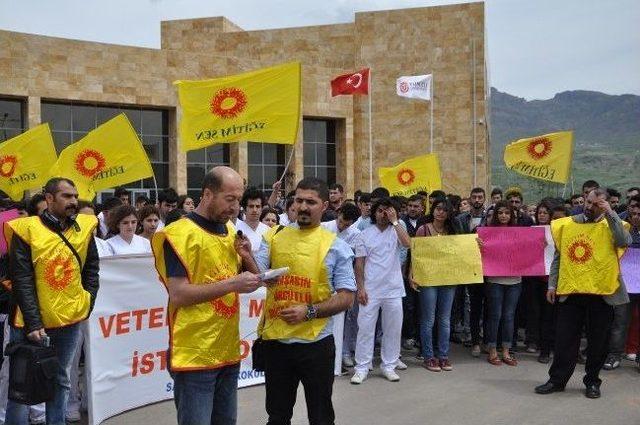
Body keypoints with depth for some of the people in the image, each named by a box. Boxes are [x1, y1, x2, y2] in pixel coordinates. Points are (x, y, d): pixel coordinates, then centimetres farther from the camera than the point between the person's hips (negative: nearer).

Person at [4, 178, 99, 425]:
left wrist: (88, 300, 2)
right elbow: (22, 281, -12)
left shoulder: (85, 227, 1)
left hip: (71, 319, 4)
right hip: (31, 321, -4)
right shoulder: (26, 229, -10)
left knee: (61, 380, 17)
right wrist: (33, 323, -17)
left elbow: (91, 267, 12)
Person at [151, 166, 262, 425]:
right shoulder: (180, 234, -13)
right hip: (195, 355, -7)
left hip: (229, 352, 7)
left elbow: (249, 277, 18)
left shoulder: (230, 230, 11)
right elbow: (178, 295, -20)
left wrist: (247, 258, -3)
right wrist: (232, 284, -24)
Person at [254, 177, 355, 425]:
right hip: (275, 340, 3)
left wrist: (309, 311, -19)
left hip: (315, 343, -2)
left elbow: (346, 298, -7)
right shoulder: (274, 236, 3)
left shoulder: (335, 246, -5)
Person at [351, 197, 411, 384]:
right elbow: (359, 263, 2)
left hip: (393, 289, 1)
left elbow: (407, 244, -17)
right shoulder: (366, 234, 4)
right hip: (370, 289, -1)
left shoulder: (396, 231, 5)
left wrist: (395, 221, -13)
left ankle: (389, 365, 21)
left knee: (393, 329, 8)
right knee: (365, 328, 1)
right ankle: (362, 367, 10)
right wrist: (360, 288, -6)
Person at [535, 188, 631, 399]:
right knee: (565, 339, 7)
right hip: (570, 291, 2)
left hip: (601, 292, -2)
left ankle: (592, 381, 25)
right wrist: (552, 284, 5)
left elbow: (625, 241, -21)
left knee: (597, 340, 10)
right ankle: (557, 379, 18)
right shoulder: (566, 224, 7)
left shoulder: (610, 225, 0)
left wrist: (610, 213, -19)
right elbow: (558, 256, 10)